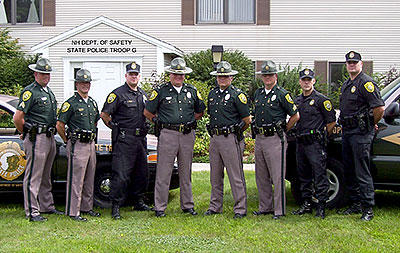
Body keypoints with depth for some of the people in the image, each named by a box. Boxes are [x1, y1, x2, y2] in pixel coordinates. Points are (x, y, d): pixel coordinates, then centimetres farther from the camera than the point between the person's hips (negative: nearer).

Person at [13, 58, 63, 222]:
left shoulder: (49, 91, 16)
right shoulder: (30, 92, -11)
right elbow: (17, 118, -16)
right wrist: (27, 133, -4)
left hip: (50, 138, 9)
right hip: (37, 139, -9)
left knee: (45, 176, 17)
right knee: (33, 176, -4)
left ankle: (47, 206, 27)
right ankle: (32, 212, 0)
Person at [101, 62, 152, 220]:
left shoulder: (143, 95, 16)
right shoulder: (118, 94, -5)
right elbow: (104, 114, -7)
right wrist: (115, 128, -3)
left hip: (140, 140, 7)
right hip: (124, 141, -7)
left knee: (142, 173, 13)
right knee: (121, 175, -9)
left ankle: (139, 202, 26)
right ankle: (115, 206, -2)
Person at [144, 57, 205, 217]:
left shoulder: (192, 91, 11)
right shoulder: (161, 91, 2)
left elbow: (200, 111, 23)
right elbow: (148, 112, 7)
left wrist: (191, 122, 12)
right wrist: (159, 123, 4)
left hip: (187, 135, 3)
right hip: (168, 135, -3)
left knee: (186, 172, 11)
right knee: (163, 172, -3)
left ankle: (187, 205, 20)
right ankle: (160, 207, 4)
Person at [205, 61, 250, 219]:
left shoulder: (237, 94, -6)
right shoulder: (212, 93, 14)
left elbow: (247, 120, -3)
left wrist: (235, 132, 6)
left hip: (230, 139, -7)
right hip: (214, 139, 7)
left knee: (236, 176, -3)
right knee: (215, 176, 12)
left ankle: (240, 208, 3)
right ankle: (215, 206, 22)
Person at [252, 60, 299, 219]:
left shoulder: (282, 94, -5)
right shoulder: (258, 93, 14)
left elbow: (295, 116, -2)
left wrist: (283, 131, 2)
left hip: (275, 139, -7)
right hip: (259, 139, 7)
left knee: (277, 176, -4)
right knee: (261, 176, 12)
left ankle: (279, 210, 1)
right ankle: (265, 207, 23)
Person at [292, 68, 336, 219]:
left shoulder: (321, 100, -4)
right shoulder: (297, 101, 15)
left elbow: (331, 121, -4)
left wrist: (322, 137, 2)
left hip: (315, 144, -7)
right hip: (300, 143, 7)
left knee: (319, 175, -7)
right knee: (303, 175, 11)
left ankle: (321, 207, -4)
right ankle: (306, 205, 19)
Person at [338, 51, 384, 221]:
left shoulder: (366, 83, -11)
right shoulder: (346, 84, 17)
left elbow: (380, 108, -19)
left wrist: (372, 124, -6)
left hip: (361, 133, -9)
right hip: (347, 131, 9)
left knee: (362, 173, -9)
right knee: (349, 172, 13)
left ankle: (368, 209, -4)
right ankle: (356, 204, 22)